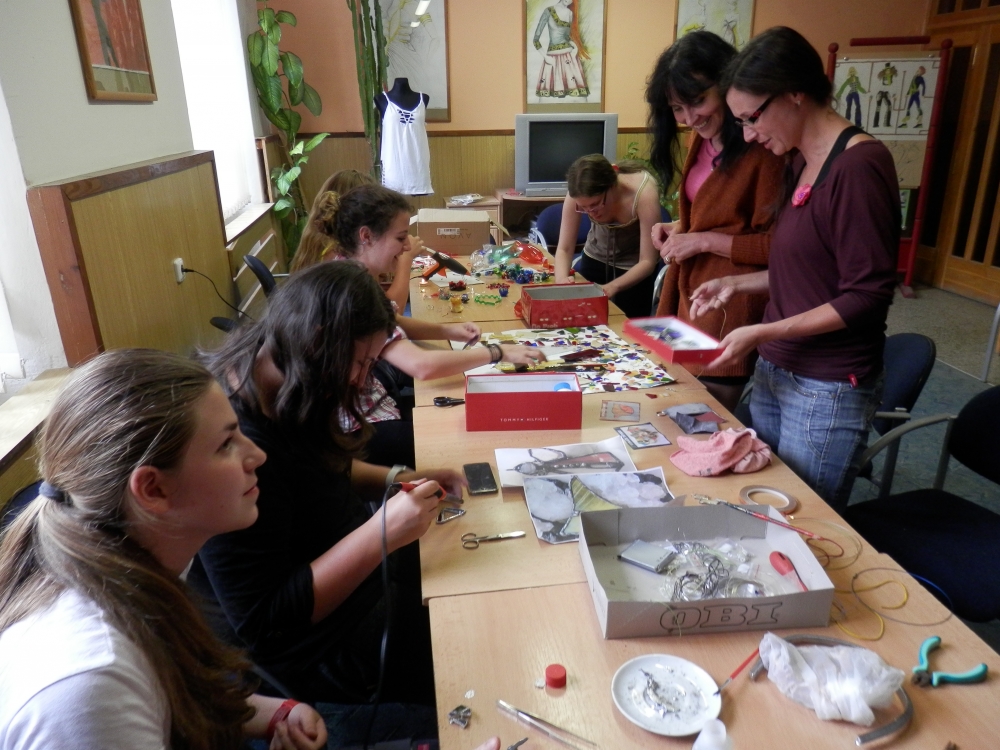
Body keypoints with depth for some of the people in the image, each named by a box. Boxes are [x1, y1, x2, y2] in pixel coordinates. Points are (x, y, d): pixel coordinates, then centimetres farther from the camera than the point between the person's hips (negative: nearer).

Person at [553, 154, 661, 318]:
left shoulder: (643, 193, -33)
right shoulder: (579, 194, -27)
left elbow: (648, 261, -29)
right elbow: (564, 249, -19)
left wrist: (612, 288, -43)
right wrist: (561, 278, -39)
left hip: (635, 268, -2)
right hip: (595, 259, 3)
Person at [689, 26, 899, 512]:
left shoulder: (859, 165, -16)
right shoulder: (802, 162, 9)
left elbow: (867, 296, -17)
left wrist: (762, 334, -20)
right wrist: (738, 284, 7)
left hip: (828, 389, -7)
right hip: (774, 372, 8)